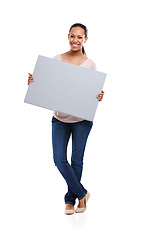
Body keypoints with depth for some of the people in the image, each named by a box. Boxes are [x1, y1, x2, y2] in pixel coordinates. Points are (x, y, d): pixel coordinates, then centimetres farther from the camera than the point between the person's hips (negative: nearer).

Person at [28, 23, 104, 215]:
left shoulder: (89, 64, -2)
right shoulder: (57, 60, 3)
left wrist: (99, 97, -19)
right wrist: (33, 83, -9)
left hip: (82, 119, -2)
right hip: (60, 118, 2)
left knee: (76, 160, 6)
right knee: (59, 160, -1)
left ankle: (70, 199, 25)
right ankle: (82, 193, 18)